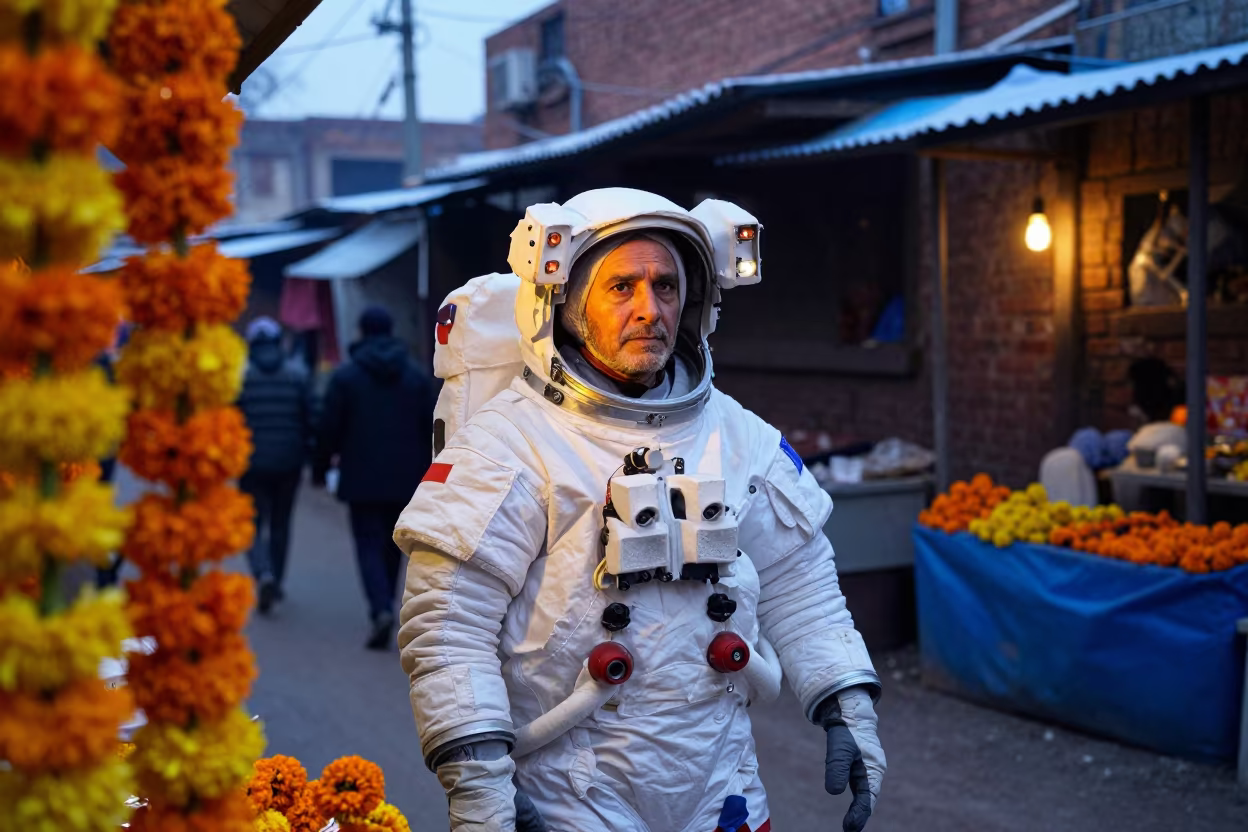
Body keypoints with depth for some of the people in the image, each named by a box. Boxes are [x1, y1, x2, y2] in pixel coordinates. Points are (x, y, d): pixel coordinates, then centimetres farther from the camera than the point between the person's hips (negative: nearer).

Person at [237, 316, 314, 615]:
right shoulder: (298, 374, 1)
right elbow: (311, 417, 0)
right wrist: (310, 454, 10)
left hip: (252, 463, -2)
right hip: (288, 463, 2)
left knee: (254, 524, 4)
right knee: (280, 523, 16)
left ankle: (264, 574, -20)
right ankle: (276, 583, 23)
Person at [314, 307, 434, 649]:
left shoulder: (345, 376, -4)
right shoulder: (418, 377, 5)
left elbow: (329, 429, -4)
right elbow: (430, 430, 5)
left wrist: (320, 468, 9)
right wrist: (425, 475, 12)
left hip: (362, 480, -3)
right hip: (404, 480, 3)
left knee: (370, 546, -1)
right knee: (393, 546, 16)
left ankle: (382, 610, -19)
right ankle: (383, 606, 25)